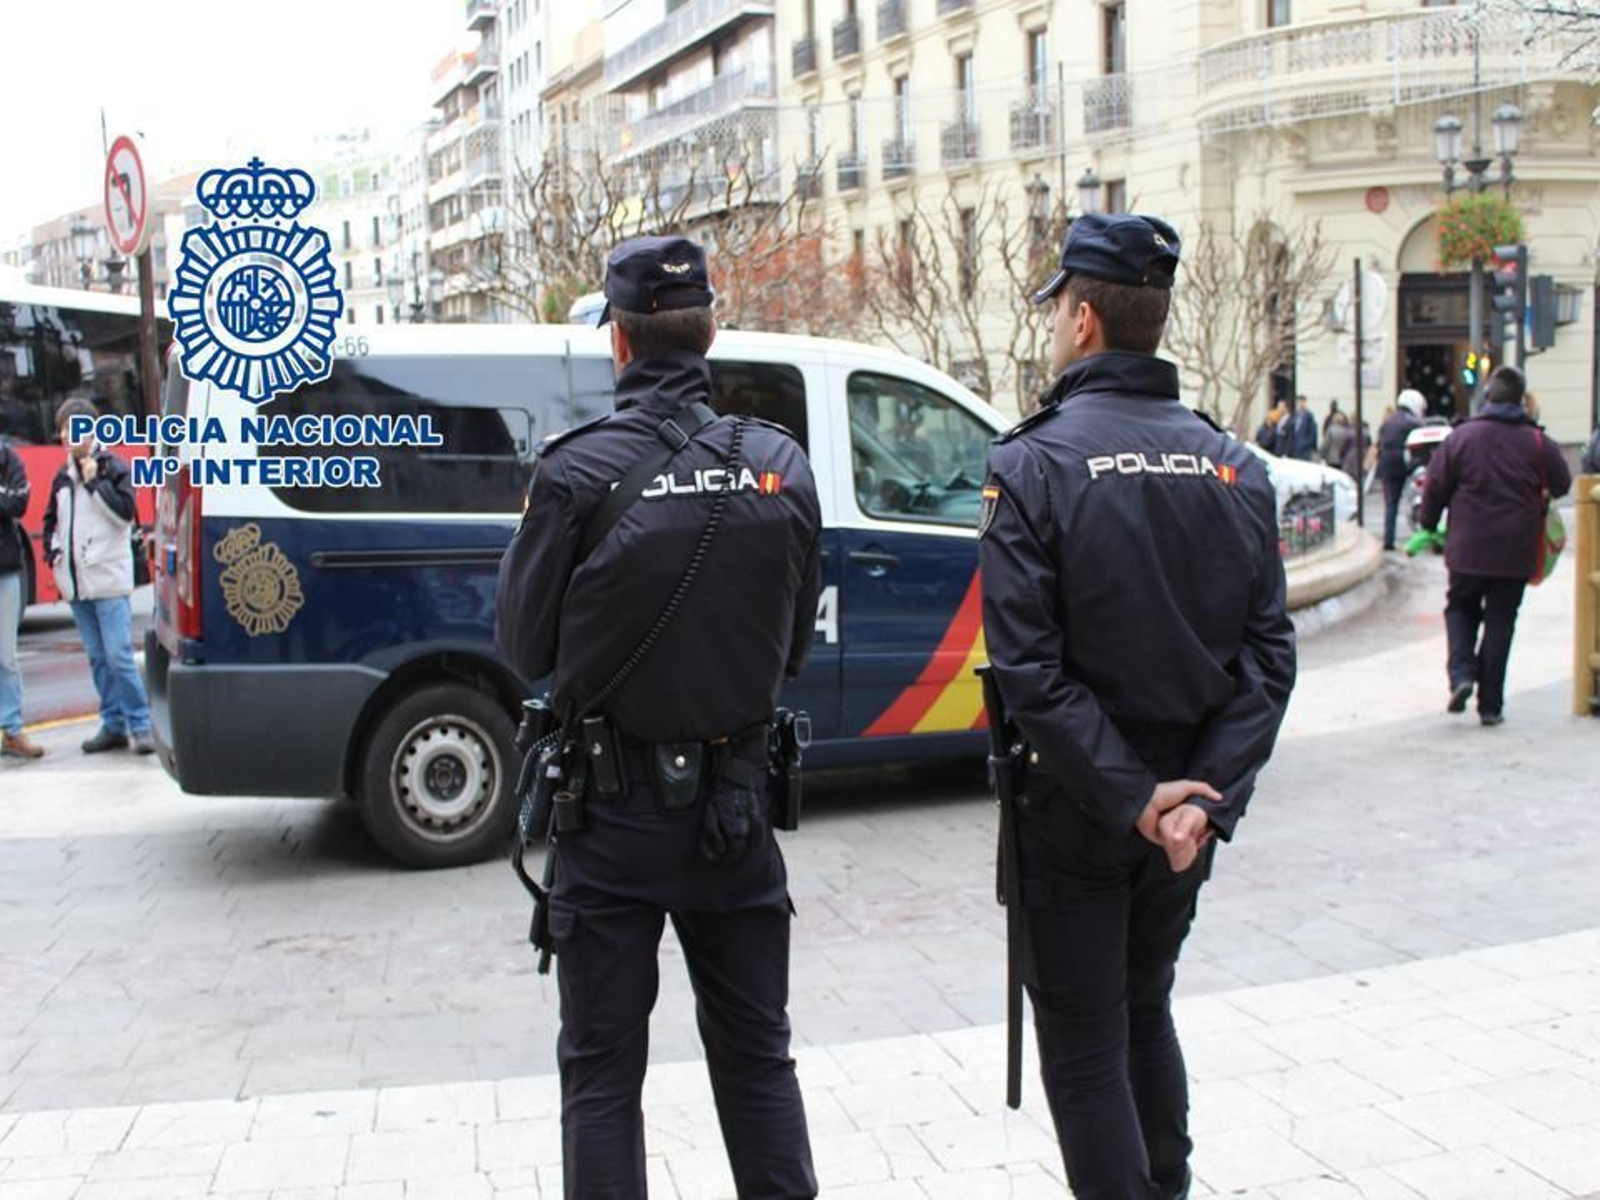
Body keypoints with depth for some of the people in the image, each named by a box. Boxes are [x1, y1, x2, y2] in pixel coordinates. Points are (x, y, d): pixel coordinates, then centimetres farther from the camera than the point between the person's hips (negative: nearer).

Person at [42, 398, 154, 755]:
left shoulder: (113, 467, -2)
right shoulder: (63, 475, 15)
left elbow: (125, 512, -13)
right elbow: (52, 520, 25)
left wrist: (95, 481, -14)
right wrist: (54, 551, 10)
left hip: (109, 579, -6)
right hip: (76, 581, 6)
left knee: (119, 655, -11)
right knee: (97, 658, 9)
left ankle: (140, 724, -6)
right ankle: (113, 725, 14)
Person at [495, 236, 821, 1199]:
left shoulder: (576, 472, -14)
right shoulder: (780, 465, -3)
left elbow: (526, 647, -5)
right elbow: (795, 642, 5)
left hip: (616, 806, -3)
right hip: (736, 797, 3)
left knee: (602, 1068, 9)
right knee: (757, 1051, 17)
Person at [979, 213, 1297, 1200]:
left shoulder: (1032, 464, -14)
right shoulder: (1234, 466, 2)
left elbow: (1029, 666, -21)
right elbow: (1269, 653, -4)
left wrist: (1133, 800, -16)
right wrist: (1203, 798, -9)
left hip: (1075, 813, -5)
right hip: (1187, 806, 6)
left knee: (1084, 1049, 8)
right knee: (1145, 1009, 25)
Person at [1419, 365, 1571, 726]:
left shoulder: (1460, 437, -5)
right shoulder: (1537, 442, -4)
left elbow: (1435, 488, -1)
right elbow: (1561, 485, 6)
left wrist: (1429, 524, 15)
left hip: (1468, 548, 0)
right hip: (1516, 551, 0)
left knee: (1461, 608, 18)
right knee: (1500, 621, 7)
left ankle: (1461, 673, -5)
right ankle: (1490, 705, 8)